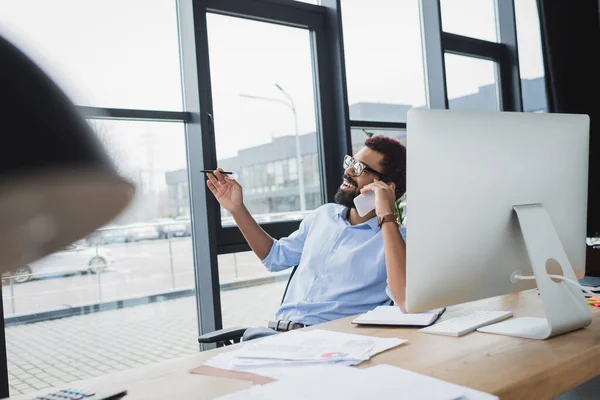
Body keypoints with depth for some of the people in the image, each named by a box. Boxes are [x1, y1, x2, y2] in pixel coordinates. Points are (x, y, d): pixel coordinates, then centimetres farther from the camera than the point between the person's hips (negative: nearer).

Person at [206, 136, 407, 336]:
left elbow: (406, 302, -23)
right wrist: (237, 209, 18)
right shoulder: (324, 215, 16)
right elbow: (277, 255, 28)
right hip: (278, 331, 5)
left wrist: (387, 217, -20)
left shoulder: (394, 238, -4)